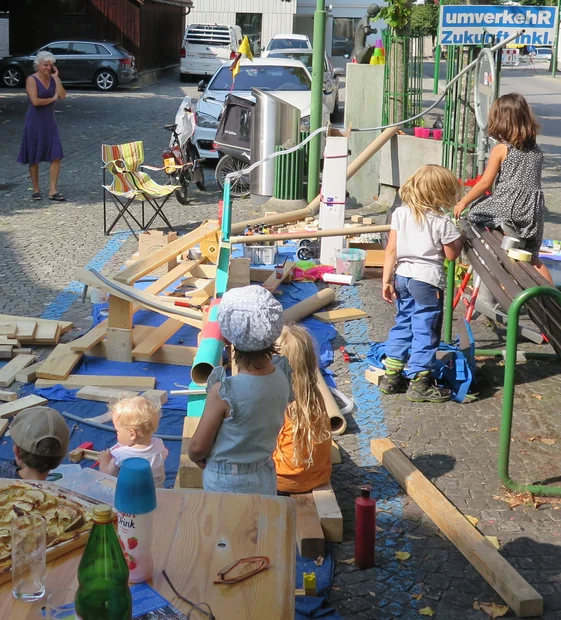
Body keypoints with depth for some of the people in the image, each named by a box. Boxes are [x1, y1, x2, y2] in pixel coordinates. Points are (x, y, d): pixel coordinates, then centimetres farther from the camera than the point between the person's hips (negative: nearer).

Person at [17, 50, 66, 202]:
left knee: (56, 156, -4)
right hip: (35, 122, -5)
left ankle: (53, 191, -1)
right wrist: (52, 99, -9)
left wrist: (56, 77, -10)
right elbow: (35, 101, -20)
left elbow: (62, 95, -7)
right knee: (34, 159, 4)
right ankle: (36, 190, 16)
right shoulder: (32, 80, -9)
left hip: (50, 121, 5)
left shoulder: (52, 79, 6)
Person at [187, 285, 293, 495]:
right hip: (265, 480, 5)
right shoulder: (283, 377, -12)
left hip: (227, 485, -5)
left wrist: (197, 458, 5)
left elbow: (198, 447, -14)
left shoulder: (224, 391, -27)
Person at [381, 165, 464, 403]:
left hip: (402, 277, 6)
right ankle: (419, 383, 5)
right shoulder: (443, 221, -11)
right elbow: (451, 254, -3)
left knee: (403, 324, 19)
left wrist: (386, 279, 4)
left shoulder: (400, 214, 1)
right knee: (425, 331, 2)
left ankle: (391, 376, 22)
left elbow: (391, 250, 0)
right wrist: (459, 238, 14)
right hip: (428, 280, -6)